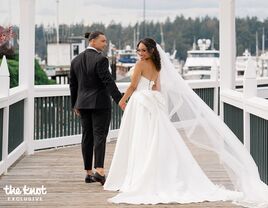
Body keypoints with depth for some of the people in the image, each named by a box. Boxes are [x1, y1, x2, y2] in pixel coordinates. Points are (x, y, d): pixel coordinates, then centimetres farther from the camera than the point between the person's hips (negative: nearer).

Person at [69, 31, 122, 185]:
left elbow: (73, 85, 14)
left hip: (83, 103, 6)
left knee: (87, 136, 10)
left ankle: (89, 173, 13)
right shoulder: (100, 59, -13)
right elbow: (108, 81, -19)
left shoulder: (76, 60, 9)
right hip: (100, 103, -6)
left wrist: (75, 105, 22)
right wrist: (120, 100, -19)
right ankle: (99, 171, -20)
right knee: (100, 135, -8)